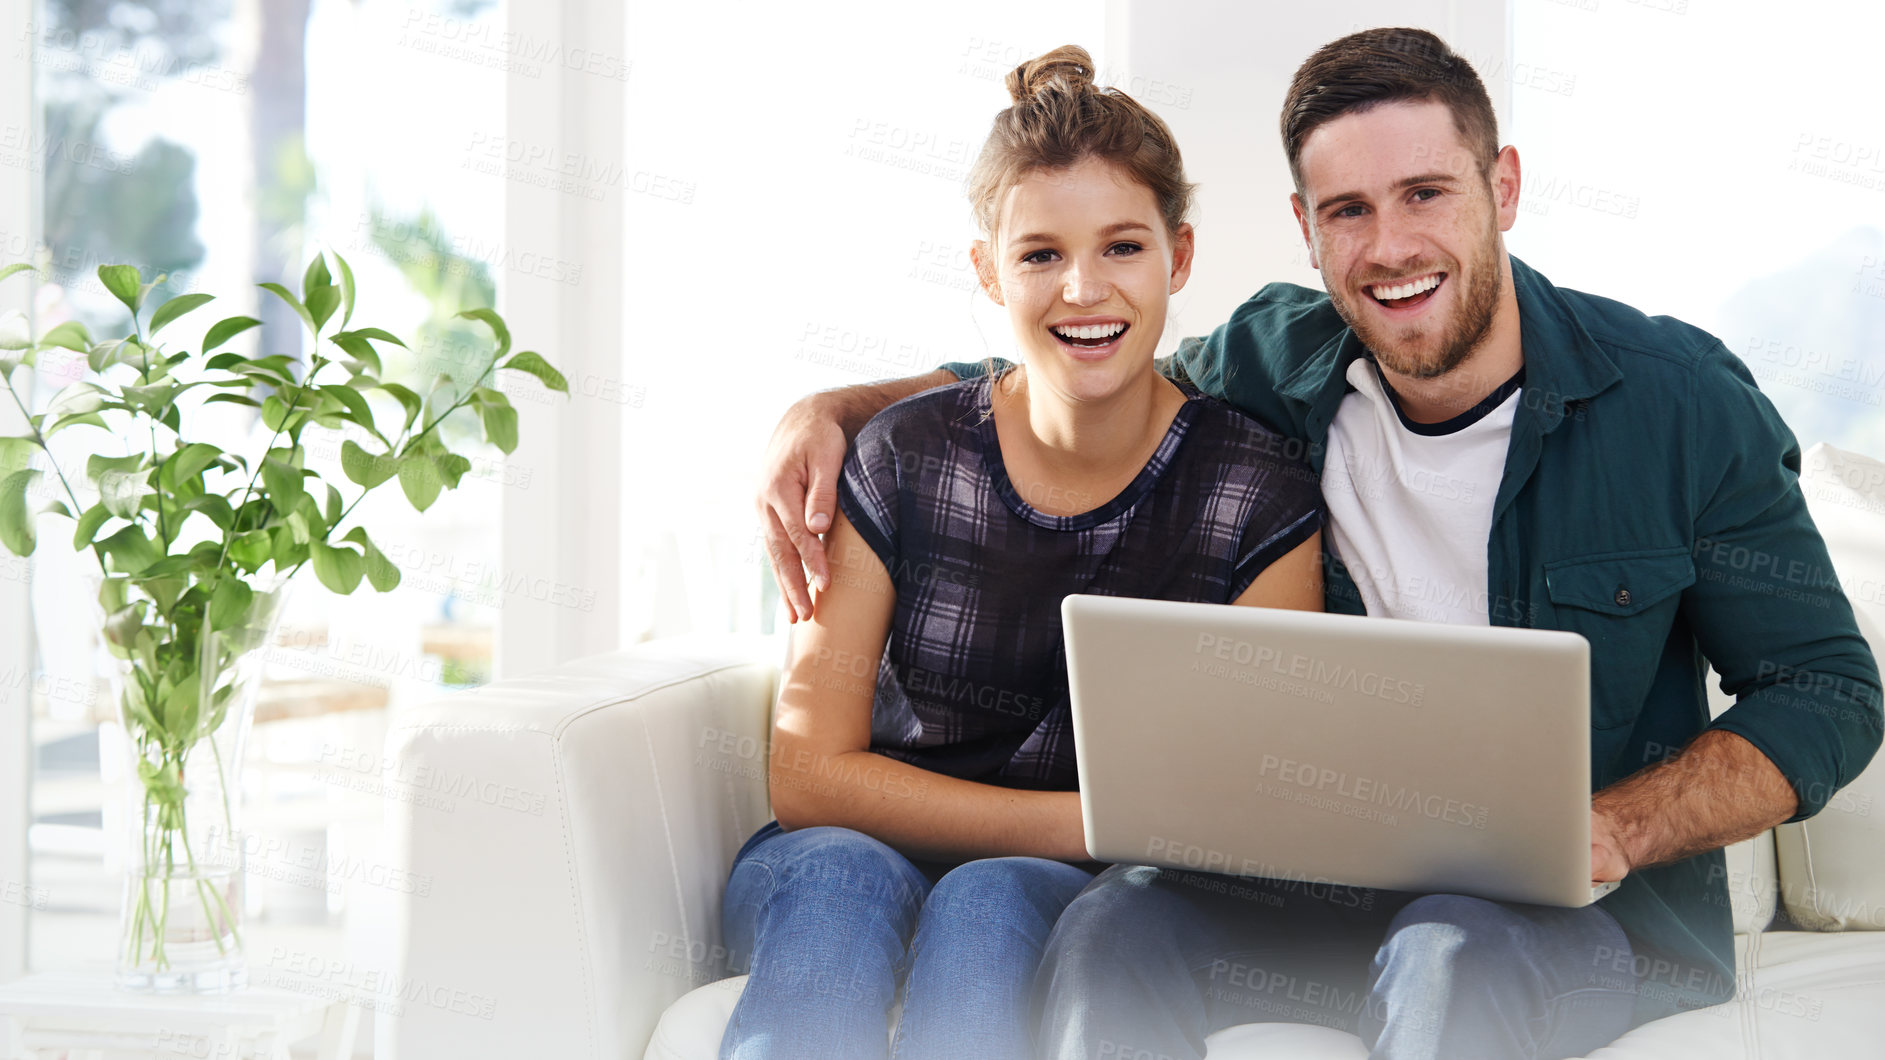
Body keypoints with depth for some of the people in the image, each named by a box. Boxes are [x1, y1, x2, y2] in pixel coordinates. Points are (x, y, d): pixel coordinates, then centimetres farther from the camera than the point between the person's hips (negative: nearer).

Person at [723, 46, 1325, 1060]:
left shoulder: (1257, 499, -5)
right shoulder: (903, 462, -4)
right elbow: (809, 775, -7)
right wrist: (1092, 823, -16)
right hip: (863, 857, 1)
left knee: (989, 901, -34)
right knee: (840, 875, -34)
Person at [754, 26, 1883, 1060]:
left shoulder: (1682, 401, -7)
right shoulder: (1274, 367, 1)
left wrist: (1608, 830, -19)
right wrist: (833, 406, 0)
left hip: (1603, 916, -3)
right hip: (1325, 881, 3)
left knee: (1452, 956, -37)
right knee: (1112, 927, -25)